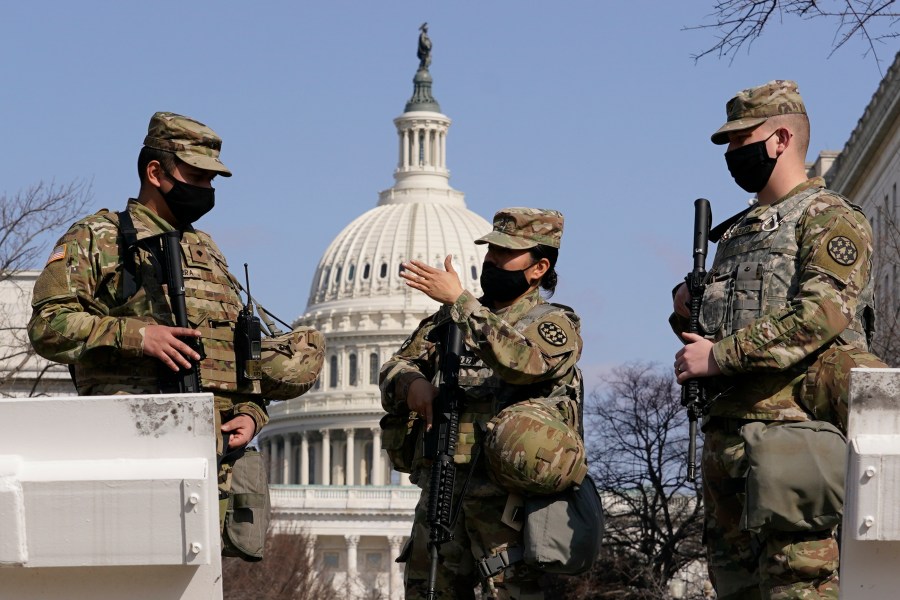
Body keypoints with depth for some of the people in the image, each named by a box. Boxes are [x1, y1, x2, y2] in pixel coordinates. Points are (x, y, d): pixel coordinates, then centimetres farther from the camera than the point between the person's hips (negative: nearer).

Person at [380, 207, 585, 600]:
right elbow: (394, 370, 18)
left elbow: (522, 361, -19)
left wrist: (459, 300, -20)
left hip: (507, 499, -6)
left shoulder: (556, 324, 2)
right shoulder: (449, 320, 21)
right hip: (439, 492, 6)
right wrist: (413, 384, -7)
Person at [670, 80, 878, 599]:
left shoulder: (829, 218, -1)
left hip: (795, 431, -9)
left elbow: (820, 315, -17)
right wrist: (688, 314, 7)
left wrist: (719, 356, -17)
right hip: (726, 434, 9)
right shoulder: (736, 231, 25)